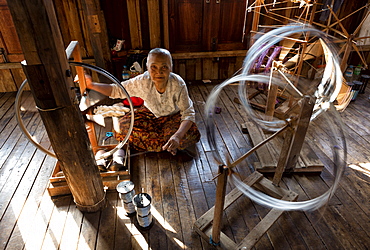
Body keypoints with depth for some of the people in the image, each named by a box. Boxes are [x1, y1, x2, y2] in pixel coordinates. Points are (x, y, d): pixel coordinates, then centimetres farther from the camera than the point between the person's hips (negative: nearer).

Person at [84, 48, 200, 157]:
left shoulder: (178, 84, -31)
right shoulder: (142, 81, -25)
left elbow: (188, 114, -30)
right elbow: (116, 90, -11)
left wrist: (177, 136, -47)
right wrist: (92, 85, -24)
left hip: (174, 116, -3)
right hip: (151, 113, 3)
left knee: (188, 134, -32)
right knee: (124, 126, -19)